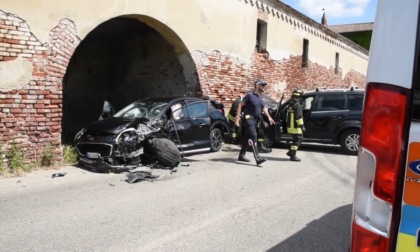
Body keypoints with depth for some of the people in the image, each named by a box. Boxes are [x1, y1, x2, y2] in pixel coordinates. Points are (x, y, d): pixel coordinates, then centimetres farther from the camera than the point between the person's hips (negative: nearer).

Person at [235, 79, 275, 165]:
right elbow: (240, 105, -11)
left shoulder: (260, 97, 14)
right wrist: (238, 116, -18)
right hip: (249, 118, -9)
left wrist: (269, 117, 8)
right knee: (253, 136, -18)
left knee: (248, 137, 13)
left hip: (256, 119, 9)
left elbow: (264, 108, 20)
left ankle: (241, 155, 24)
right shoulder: (250, 95, -10)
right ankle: (257, 158, -25)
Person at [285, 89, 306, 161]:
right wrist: (302, 126, -17)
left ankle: (290, 152, 22)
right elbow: (298, 117, -21)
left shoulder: (290, 105, 13)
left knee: (296, 140, 21)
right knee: (297, 141, -1)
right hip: (296, 128, -9)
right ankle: (293, 156, 2)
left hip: (290, 126, 9)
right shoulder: (297, 105, -16)